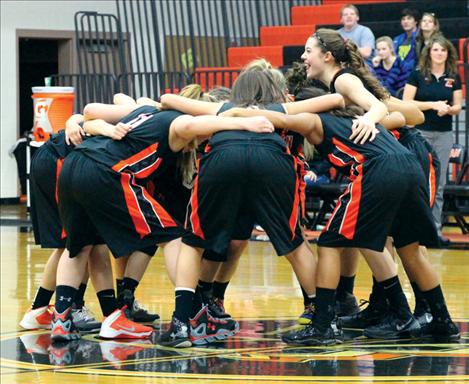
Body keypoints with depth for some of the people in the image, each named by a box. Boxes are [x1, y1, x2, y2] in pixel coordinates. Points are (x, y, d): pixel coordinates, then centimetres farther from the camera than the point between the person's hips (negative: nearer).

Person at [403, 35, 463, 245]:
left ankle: (435, 227, 11)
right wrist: (433, 105, -15)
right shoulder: (417, 75, -3)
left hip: (444, 133, 3)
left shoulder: (453, 78, 7)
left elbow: (457, 106, 9)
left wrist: (448, 109, -14)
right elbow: (406, 103, -7)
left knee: (439, 183, 6)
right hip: (420, 131, -3)